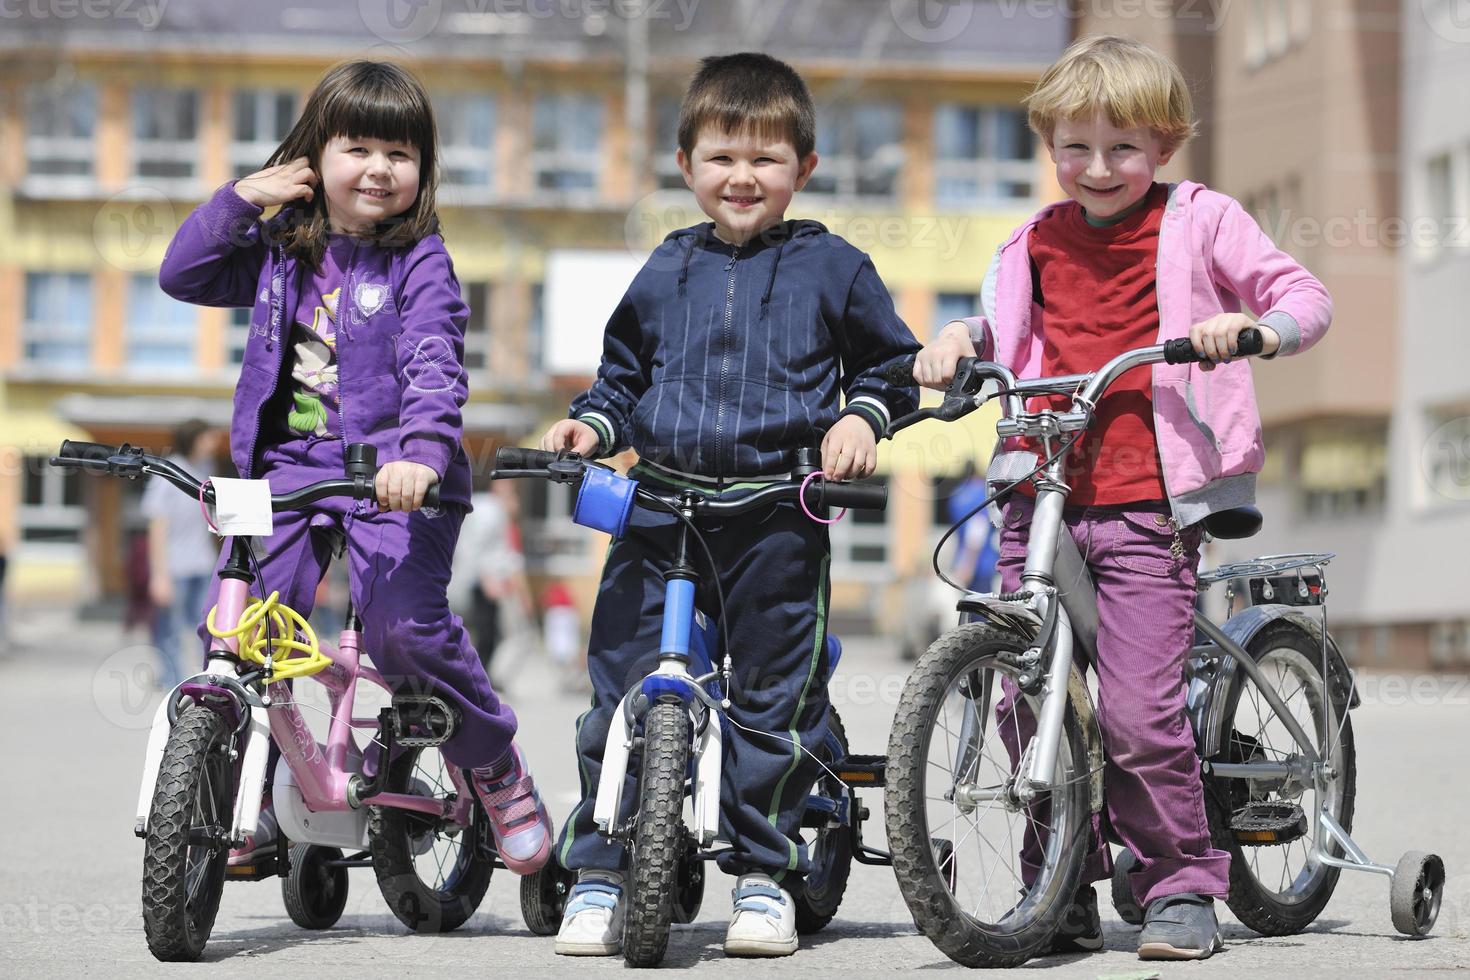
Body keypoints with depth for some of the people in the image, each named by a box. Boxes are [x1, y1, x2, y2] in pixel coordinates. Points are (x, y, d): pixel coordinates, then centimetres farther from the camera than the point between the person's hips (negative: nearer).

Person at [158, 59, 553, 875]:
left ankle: (492, 759, 5)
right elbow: (181, 275, 16)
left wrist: (421, 452, -34)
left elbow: (433, 369, -15)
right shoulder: (281, 253, 12)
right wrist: (240, 198, 4)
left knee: (404, 628, -20)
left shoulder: (419, 264, -3)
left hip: (392, 477, -4)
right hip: (289, 468, 4)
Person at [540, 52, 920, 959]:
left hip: (779, 519, -2)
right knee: (622, 694, -1)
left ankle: (764, 873, 14)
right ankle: (599, 871, 8)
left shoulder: (832, 269, 5)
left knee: (776, 698, 1)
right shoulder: (665, 273, 12)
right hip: (660, 510, 2)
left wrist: (862, 418, -5)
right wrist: (593, 424, 3)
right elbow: (624, 376, 21)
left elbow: (891, 364, 13)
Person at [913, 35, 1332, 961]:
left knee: (1138, 712, -12)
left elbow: (1305, 295, 4)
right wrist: (962, 338, 7)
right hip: (1041, 500, 5)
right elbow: (1007, 322, 29)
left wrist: (1255, 326, -17)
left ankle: (1184, 888, 4)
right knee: (1030, 706, 3)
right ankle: (1062, 893, 18)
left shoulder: (1198, 221, 5)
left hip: (1146, 506, -5)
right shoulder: (1039, 243, 16)